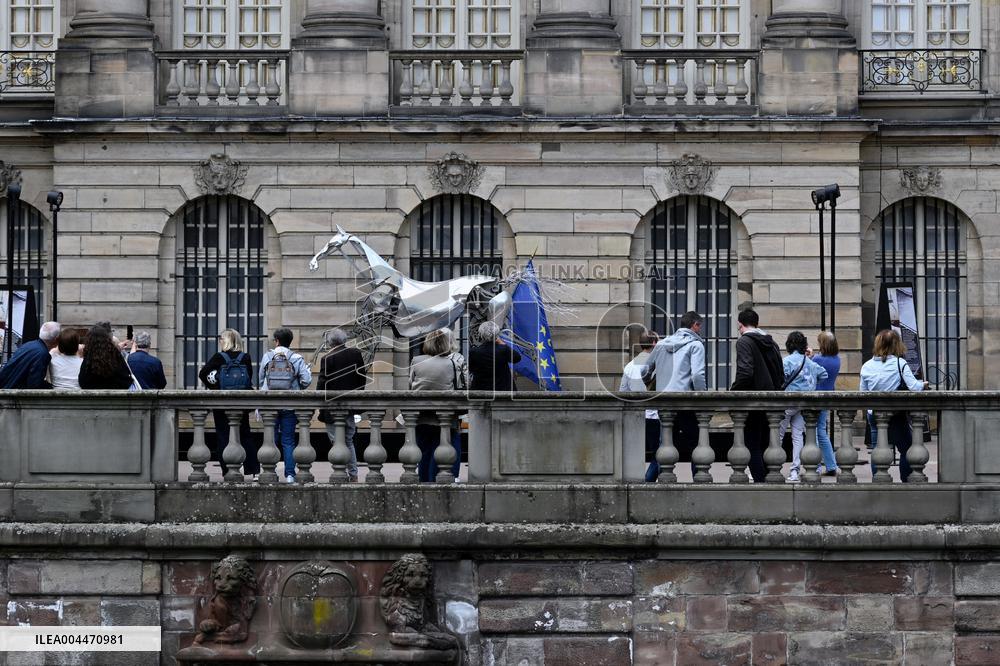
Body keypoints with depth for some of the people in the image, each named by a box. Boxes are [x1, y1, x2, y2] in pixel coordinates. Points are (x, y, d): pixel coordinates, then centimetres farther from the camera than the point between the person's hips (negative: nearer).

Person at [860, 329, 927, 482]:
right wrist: (924, 384, 6)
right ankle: (906, 481, 7)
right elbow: (914, 387, -14)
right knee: (906, 450, 8)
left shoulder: (867, 366, 1)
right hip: (897, 415, -3)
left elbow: (863, 393, 7)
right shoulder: (900, 364, -9)